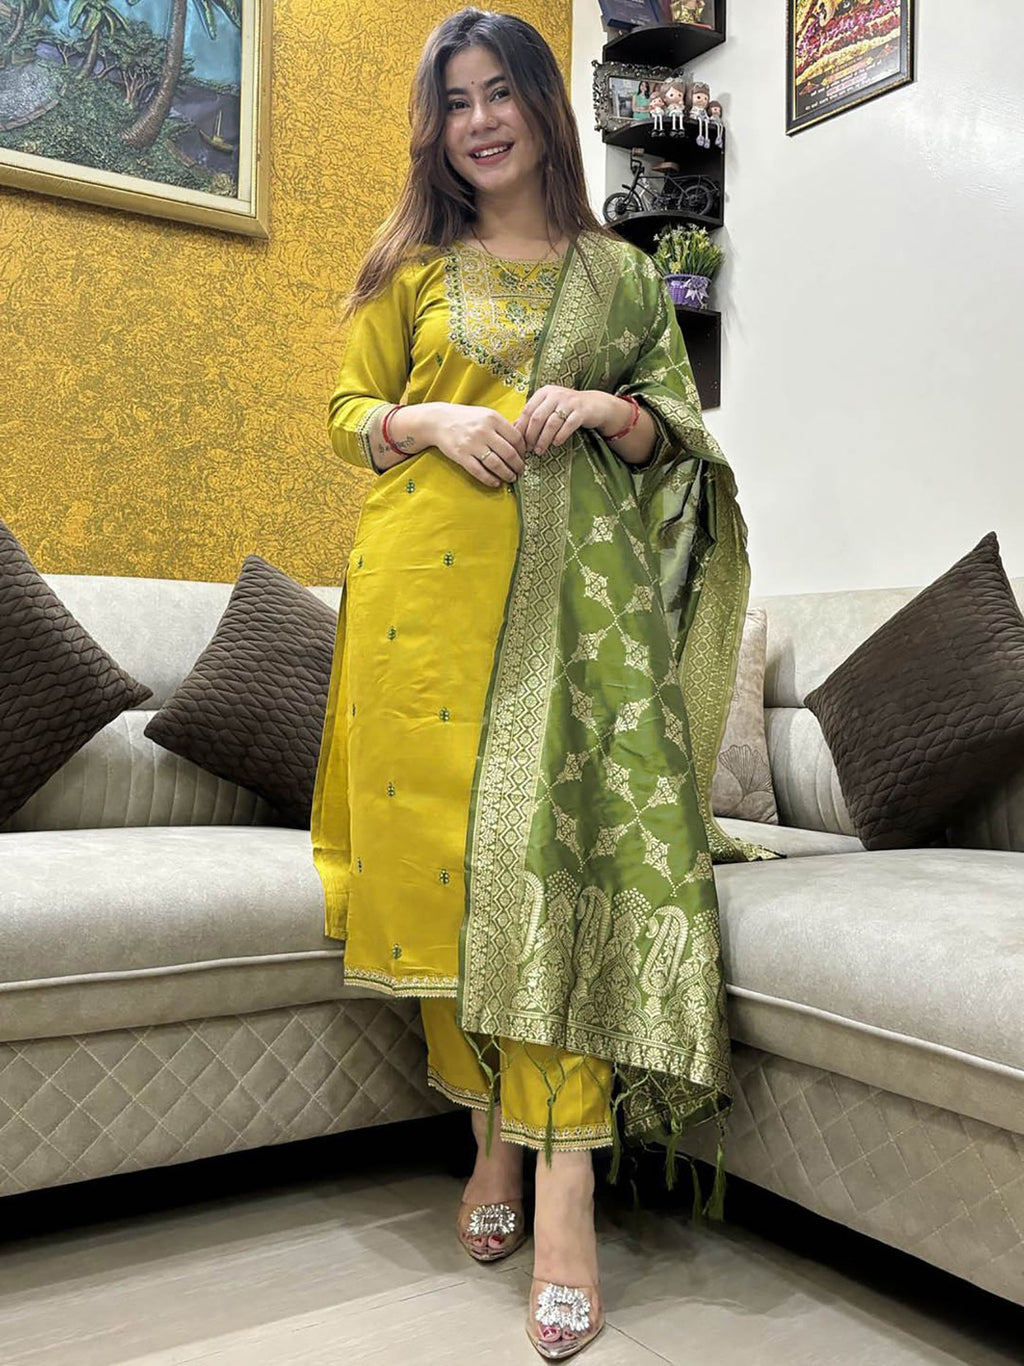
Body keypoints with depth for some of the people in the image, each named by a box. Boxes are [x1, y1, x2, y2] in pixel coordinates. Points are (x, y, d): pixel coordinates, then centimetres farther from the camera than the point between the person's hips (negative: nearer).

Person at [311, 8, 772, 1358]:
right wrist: (428, 420, -5)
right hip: (432, 583, 1)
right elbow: (348, 411, 16)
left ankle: (563, 1174, -13)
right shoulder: (413, 268, 17)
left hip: (576, 586, -1)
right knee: (445, 845, -5)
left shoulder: (620, 274, 17)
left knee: (564, 840, -14)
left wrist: (608, 410, -5)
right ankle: (495, 1131, 9)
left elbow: (681, 435, 16)